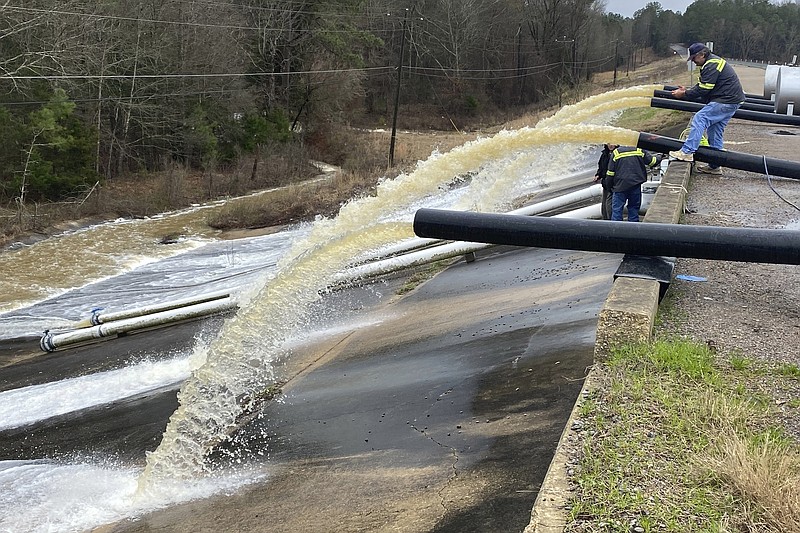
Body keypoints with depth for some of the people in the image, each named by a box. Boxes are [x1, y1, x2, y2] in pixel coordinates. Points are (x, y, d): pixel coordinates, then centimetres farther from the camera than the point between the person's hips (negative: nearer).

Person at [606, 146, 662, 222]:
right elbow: (652, 161, 7)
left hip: (620, 186, -2)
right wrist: (659, 156, 30)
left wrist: (610, 186, 12)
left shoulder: (616, 153, -2)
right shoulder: (640, 151, -1)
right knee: (634, 208, 12)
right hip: (636, 186, 2)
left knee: (616, 210, 0)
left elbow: (610, 173, -1)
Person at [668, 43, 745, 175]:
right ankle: (714, 166, 16)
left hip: (727, 101, -11)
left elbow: (703, 90, -20)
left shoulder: (711, 66, -18)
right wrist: (688, 90, 10)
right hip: (731, 100, 11)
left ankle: (687, 152, -24)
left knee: (699, 119, -16)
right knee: (715, 131, 12)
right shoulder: (712, 62, 17)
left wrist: (684, 94, -10)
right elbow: (702, 85, 21)